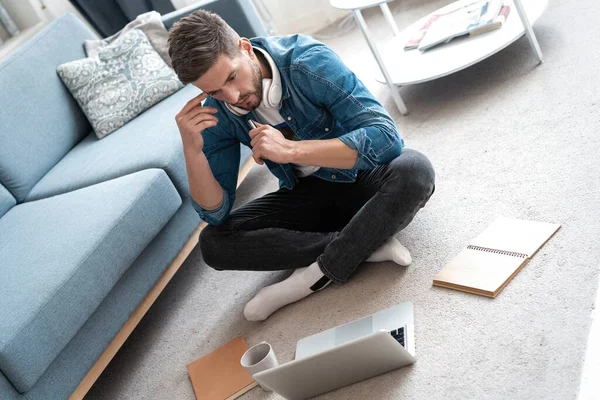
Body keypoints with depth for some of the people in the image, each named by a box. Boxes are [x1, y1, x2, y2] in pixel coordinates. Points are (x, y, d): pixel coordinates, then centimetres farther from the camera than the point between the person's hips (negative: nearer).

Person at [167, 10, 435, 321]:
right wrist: (191, 148, -29)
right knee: (213, 242, -17)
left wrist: (290, 150, -39)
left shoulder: (308, 62, -25)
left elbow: (386, 136, -31)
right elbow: (216, 213, -12)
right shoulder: (218, 113, -13)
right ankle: (367, 243, -20)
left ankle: (317, 275, -24)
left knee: (414, 170, -36)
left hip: (361, 178, -3)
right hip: (306, 194, 4)